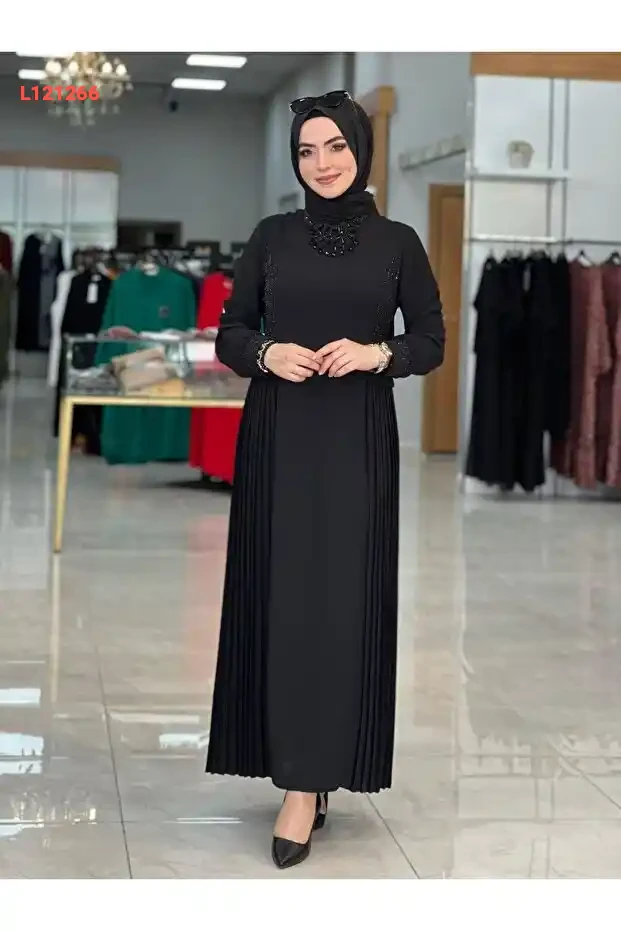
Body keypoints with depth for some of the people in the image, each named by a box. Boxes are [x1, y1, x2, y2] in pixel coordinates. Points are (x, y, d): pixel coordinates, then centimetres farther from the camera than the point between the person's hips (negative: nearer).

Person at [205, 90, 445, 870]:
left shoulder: (397, 242, 3)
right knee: (280, 596, 1)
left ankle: (307, 783, -2)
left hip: (357, 440, -1)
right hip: (277, 436, 2)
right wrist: (267, 353, -12)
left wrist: (377, 353, -14)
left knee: (340, 601, -5)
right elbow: (228, 335, 9)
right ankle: (303, 770, 12)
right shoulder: (271, 237, 7)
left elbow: (431, 344, 5)